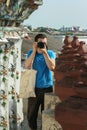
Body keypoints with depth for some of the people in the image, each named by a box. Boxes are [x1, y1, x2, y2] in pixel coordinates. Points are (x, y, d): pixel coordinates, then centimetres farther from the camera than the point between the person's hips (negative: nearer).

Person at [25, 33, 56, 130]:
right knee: (32, 113, 8)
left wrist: (45, 53, -20)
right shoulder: (31, 52, 2)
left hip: (47, 87, -1)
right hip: (34, 87, 1)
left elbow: (52, 67, -17)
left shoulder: (50, 53, -2)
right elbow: (27, 66, -15)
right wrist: (34, 51, -17)